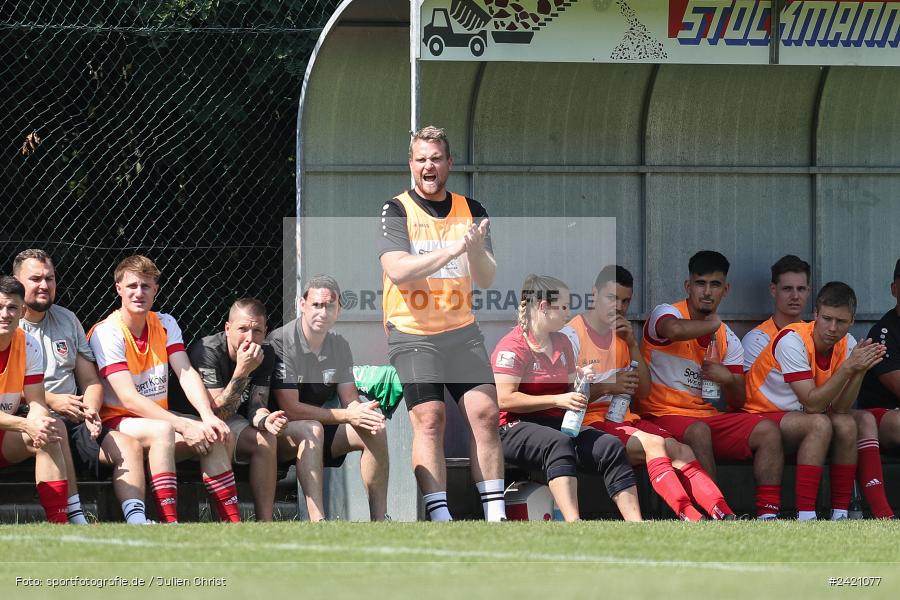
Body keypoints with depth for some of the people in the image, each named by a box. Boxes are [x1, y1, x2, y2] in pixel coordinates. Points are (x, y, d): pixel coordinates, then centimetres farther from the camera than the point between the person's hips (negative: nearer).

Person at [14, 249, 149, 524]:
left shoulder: (67, 320, 20)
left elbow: (91, 380, 18)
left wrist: (90, 410, -4)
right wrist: (51, 401, -18)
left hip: (73, 422, 6)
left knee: (129, 447, -14)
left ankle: (136, 521, -28)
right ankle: (76, 520, -44)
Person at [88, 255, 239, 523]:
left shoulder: (165, 324, 7)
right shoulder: (106, 333, -13)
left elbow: (187, 374, -5)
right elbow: (129, 399, -21)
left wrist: (208, 416, -24)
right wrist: (183, 425, -29)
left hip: (160, 419, 6)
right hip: (115, 424, -6)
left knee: (213, 435, -18)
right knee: (162, 430, -35)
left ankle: (233, 523, -22)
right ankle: (170, 526, -44)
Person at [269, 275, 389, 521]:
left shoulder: (339, 346, 6)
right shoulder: (281, 342, -18)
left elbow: (350, 400, 4)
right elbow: (289, 409, -23)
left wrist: (362, 412, -24)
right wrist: (347, 415, -25)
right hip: (279, 434, -7)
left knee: (375, 431, -12)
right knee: (311, 429, -37)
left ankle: (379, 518, -11)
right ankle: (317, 523, -46)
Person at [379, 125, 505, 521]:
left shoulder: (470, 211, 9)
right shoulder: (397, 211, -2)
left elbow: (486, 279, 3)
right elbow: (398, 271, -18)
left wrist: (475, 249, -19)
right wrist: (452, 249, -27)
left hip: (461, 331, 4)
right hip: (412, 334, -4)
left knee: (485, 414, -7)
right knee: (429, 419, -14)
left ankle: (495, 516, -5)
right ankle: (439, 520, -17)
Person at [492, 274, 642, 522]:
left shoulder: (561, 342, 19)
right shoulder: (512, 346, -6)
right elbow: (505, 399, -16)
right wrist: (557, 400, -20)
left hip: (559, 424, 7)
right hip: (516, 427, -7)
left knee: (610, 446, -19)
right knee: (558, 444, -40)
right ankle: (574, 527, -58)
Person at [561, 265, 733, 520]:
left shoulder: (622, 334, 17)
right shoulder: (572, 335, -5)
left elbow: (644, 391, 13)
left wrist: (632, 345, 2)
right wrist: (606, 387, -21)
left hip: (624, 420, 7)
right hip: (591, 422, -7)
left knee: (681, 450, -18)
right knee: (654, 444, -30)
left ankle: (724, 515, -34)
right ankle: (690, 517, -43)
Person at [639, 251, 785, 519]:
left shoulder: (728, 339, 15)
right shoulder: (666, 314, -4)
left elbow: (738, 403, 15)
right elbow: (675, 330, -33)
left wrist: (728, 379, -9)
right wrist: (713, 325, -13)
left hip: (708, 416, 6)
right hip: (663, 414, -6)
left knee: (767, 430, -12)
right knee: (699, 431, -37)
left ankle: (768, 515, -17)